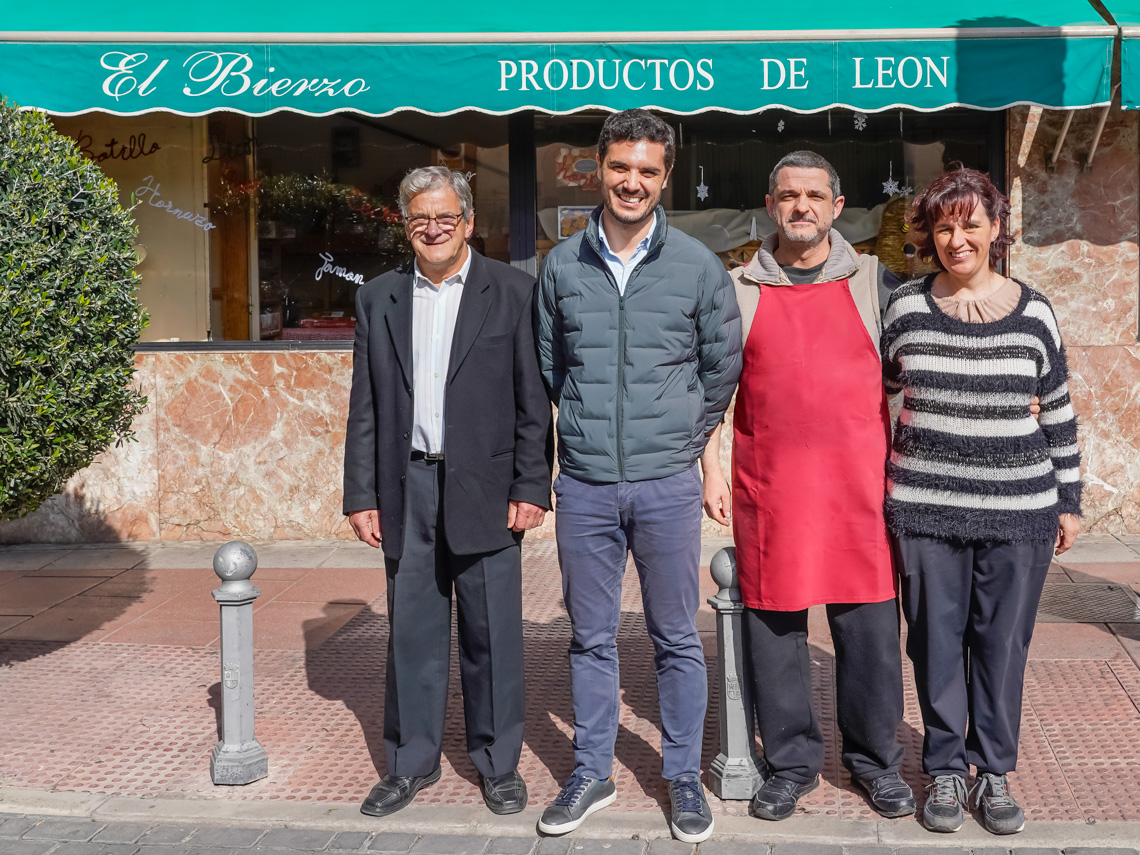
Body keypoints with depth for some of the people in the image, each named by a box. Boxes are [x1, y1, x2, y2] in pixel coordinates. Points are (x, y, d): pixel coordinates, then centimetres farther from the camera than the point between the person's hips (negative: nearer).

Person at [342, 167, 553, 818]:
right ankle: (412, 762, 23)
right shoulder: (378, 299, 10)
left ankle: (499, 762, 20)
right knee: (412, 630, 10)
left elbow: (533, 400, -1)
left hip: (483, 489, -2)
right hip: (405, 488, 3)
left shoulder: (512, 292, 1)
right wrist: (361, 496, 5)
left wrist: (531, 488, -7)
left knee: (492, 631, 5)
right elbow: (365, 408, 9)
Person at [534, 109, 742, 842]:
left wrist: (683, 439, 10)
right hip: (585, 485, 2)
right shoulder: (562, 265, 2)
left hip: (668, 484, -1)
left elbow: (723, 368, 7)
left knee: (677, 639, 9)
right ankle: (592, 774, 26)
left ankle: (685, 777, 23)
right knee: (592, 638, 12)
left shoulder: (698, 266, -2)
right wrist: (587, 430, 11)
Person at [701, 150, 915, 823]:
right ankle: (792, 762, 20)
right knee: (774, 623, 5)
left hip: (859, 484, 0)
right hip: (767, 488, 1)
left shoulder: (876, 283, 7)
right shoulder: (739, 291, 8)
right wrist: (711, 470, 2)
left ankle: (876, 759, 21)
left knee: (869, 626, 3)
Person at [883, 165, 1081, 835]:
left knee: (1003, 641, 6)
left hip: (1020, 511, 0)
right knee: (936, 640, 5)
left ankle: (995, 771, 22)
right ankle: (946, 769, 21)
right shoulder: (907, 308, 2)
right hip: (926, 507, 0)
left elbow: (1060, 414, 7)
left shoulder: (1034, 313, 1)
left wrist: (1070, 502, 8)